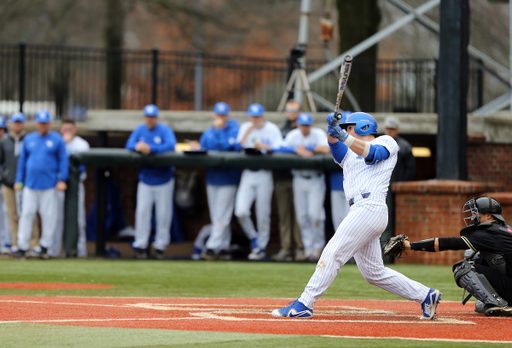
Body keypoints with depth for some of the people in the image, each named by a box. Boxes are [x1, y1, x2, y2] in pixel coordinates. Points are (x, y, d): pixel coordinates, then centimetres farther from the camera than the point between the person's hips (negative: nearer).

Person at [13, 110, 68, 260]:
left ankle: (45, 247, 9)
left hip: (49, 185, -2)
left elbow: (63, 160, 0)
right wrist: (19, 180, 10)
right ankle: (22, 247, 3)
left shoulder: (57, 140, 2)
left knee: (49, 216, 0)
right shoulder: (29, 139, 11)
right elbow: (22, 160, 15)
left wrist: (62, 180, -9)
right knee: (26, 214, 0)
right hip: (30, 184, 2)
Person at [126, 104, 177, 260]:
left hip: (163, 180, -3)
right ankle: (140, 245, 3)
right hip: (145, 179, 3)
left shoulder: (165, 130, -10)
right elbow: (129, 145, -1)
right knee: (142, 212, -1)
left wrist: (151, 149, -34)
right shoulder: (140, 130, 4)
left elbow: (171, 146, -25)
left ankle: (160, 246, 11)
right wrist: (137, 147, -25)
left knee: (163, 213, 2)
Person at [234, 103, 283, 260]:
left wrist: (263, 146, -22)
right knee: (241, 212, -10)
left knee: (262, 214, -2)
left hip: (264, 175, -3)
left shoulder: (272, 129, 1)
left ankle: (261, 247, 9)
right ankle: (253, 239, 12)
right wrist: (247, 133, -9)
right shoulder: (245, 128, 12)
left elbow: (278, 149, -8)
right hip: (247, 174, 3)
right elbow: (238, 147, 1)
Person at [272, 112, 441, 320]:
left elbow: (371, 153, -12)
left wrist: (343, 135, -22)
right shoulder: (349, 154, 28)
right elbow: (335, 145, 8)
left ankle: (304, 304, -18)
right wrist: (332, 130, -13)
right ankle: (426, 296, 17)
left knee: (333, 253, -15)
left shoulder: (386, 142, 9)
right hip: (359, 211, 9)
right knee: (374, 273, 9)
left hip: (371, 208, -9)